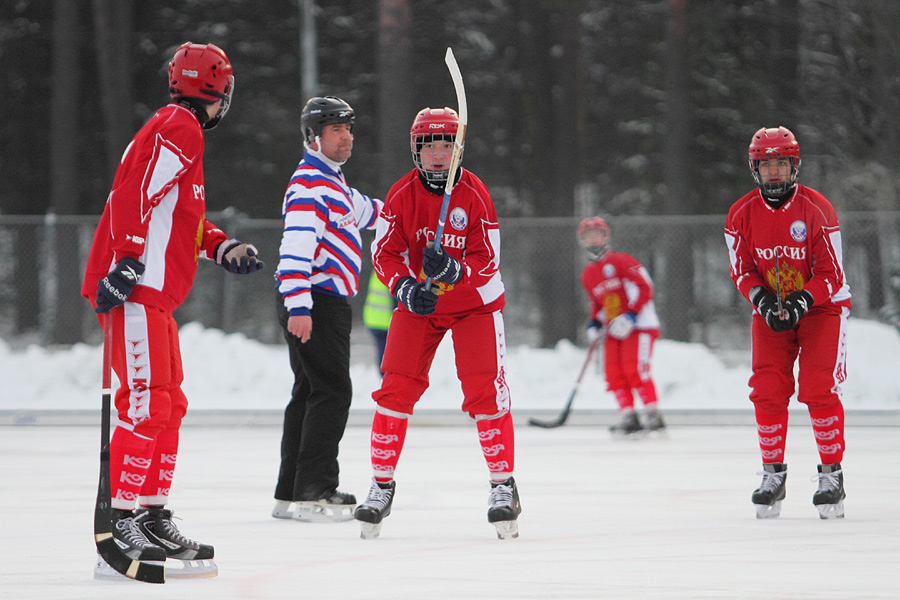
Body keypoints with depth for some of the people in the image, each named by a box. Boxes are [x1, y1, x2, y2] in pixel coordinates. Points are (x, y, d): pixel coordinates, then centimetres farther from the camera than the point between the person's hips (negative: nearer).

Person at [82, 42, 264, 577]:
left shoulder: (180, 130, 23)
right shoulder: (180, 129, -9)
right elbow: (135, 196, -21)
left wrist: (225, 249, 16)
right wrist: (126, 263, -26)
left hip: (155, 297, 11)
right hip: (134, 291, -11)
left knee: (169, 407, 13)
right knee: (146, 406, -14)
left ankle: (153, 519, 18)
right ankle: (121, 525, -17)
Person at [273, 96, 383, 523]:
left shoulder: (333, 182, 20)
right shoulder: (309, 184, -13)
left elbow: (364, 211, 41)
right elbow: (296, 247, -23)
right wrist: (299, 306, -31)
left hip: (326, 302, 11)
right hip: (313, 301, -11)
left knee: (311, 392, 12)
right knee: (331, 391, -13)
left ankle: (291, 493, 15)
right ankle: (313, 491, -15)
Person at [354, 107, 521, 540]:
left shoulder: (475, 195, -15)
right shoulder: (402, 194, -10)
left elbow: (488, 262, -14)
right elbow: (384, 253, -7)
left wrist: (454, 271, -34)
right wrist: (406, 288, -25)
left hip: (474, 302, -2)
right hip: (417, 303, 2)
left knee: (485, 389, -13)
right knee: (396, 388, -8)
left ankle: (503, 486, -3)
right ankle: (382, 485, 4)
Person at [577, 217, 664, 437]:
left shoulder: (620, 261, -7)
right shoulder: (588, 275, 15)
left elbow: (644, 287, -12)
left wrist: (630, 317, -19)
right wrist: (595, 324, 8)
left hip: (639, 323, -7)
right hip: (613, 328, 7)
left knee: (634, 369, -17)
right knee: (613, 372, -5)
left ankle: (653, 416, -13)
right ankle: (628, 417, -2)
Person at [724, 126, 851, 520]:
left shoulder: (816, 210, -16)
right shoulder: (742, 214, -6)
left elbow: (831, 274, -14)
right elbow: (742, 271, 0)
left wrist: (802, 301, -28)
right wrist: (763, 300, -19)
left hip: (822, 306, -3)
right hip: (770, 308, 3)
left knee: (819, 391, -14)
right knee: (767, 391, -7)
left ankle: (831, 474, -5)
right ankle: (773, 475, 5)